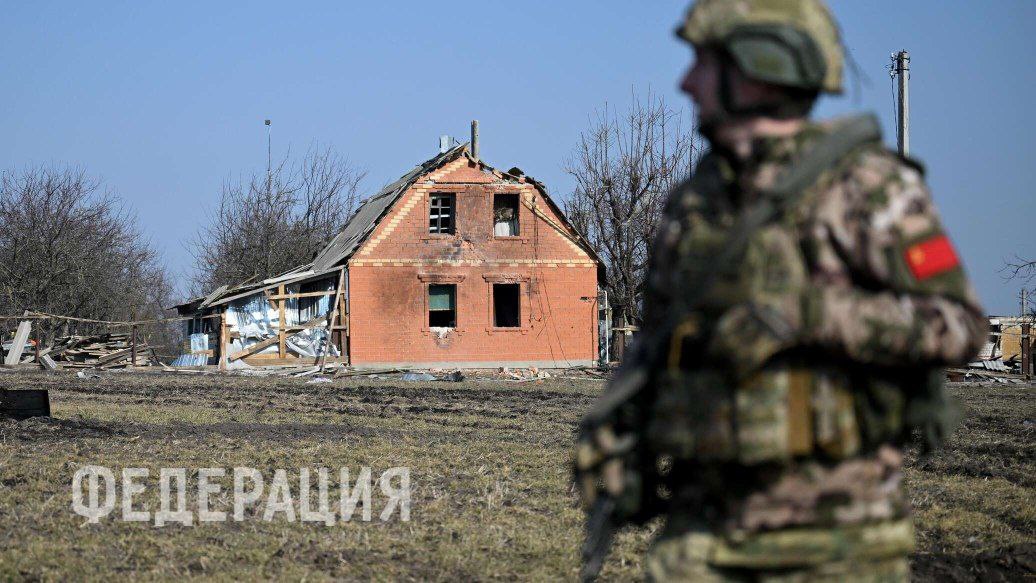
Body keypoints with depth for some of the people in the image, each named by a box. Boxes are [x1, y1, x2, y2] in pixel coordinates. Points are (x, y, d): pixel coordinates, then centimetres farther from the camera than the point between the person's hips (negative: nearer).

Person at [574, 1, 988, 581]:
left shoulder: (865, 184, -8)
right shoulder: (696, 202, 11)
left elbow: (959, 325, -14)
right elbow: (654, 350, 20)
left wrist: (806, 314, -23)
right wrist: (607, 463, 10)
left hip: (835, 533, -5)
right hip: (706, 530, 5)